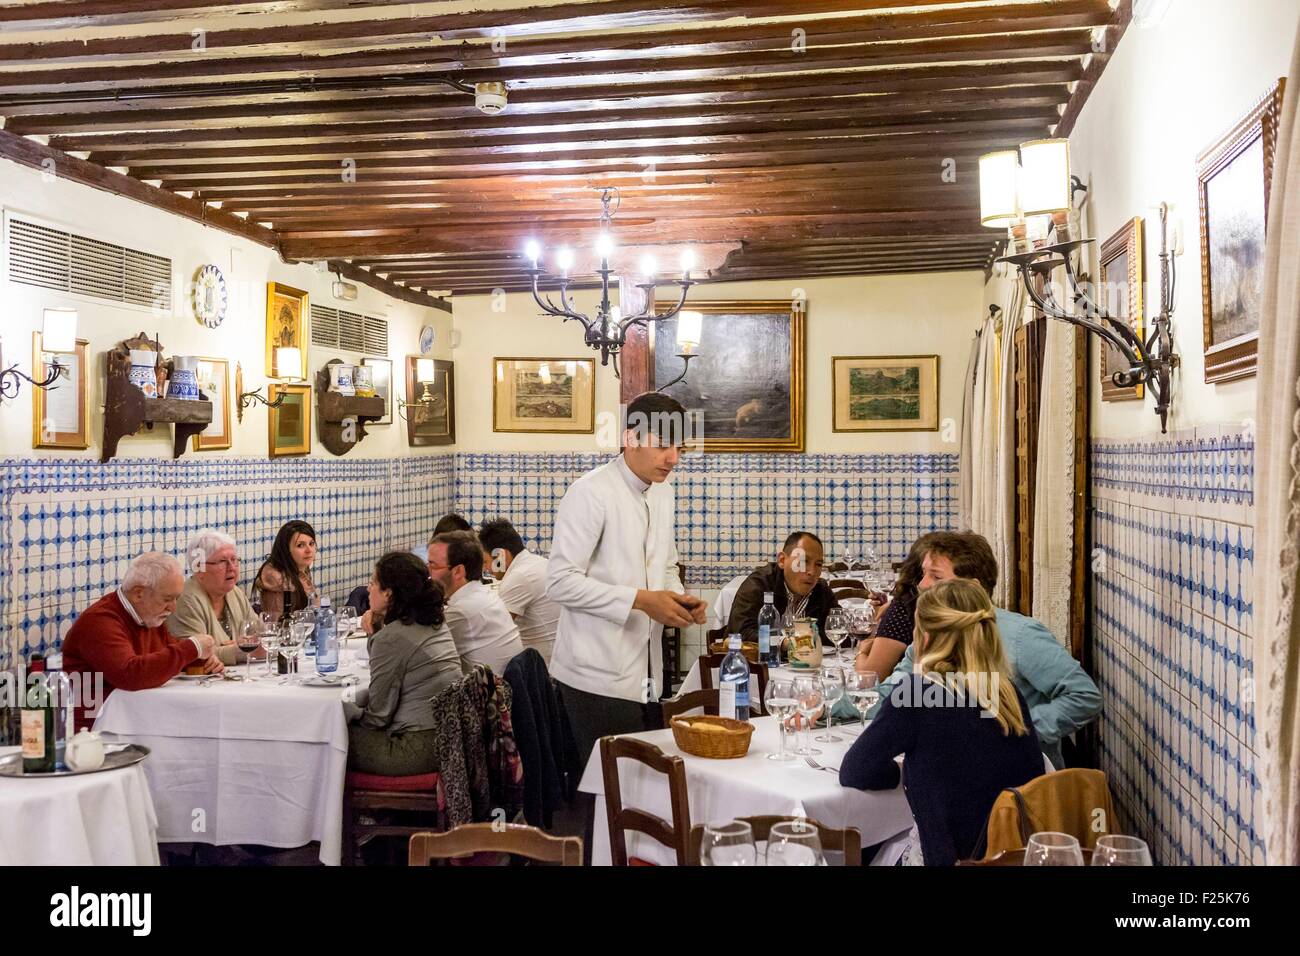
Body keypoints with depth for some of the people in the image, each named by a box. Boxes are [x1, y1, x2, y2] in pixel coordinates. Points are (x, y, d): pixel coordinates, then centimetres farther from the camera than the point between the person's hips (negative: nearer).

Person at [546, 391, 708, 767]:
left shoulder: (663, 495, 12)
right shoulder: (591, 492, -13)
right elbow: (560, 582, -17)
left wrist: (680, 599, 1)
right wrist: (641, 600, -21)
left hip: (646, 675, 8)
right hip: (599, 677, -7)